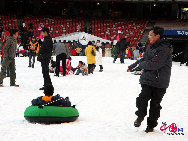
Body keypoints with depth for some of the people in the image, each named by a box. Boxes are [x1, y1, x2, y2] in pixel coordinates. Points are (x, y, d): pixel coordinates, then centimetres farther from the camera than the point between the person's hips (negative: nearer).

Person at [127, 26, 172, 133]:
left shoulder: (164, 49, -17)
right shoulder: (151, 47, 10)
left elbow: (153, 64, -22)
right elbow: (143, 60, 21)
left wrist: (140, 64, -9)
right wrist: (131, 67, 18)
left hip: (159, 83, -5)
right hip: (147, 79, 6)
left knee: (155, 104, 3)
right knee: (143, 97, -7)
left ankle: (151, 125, 16)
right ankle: (140, 116, 18)